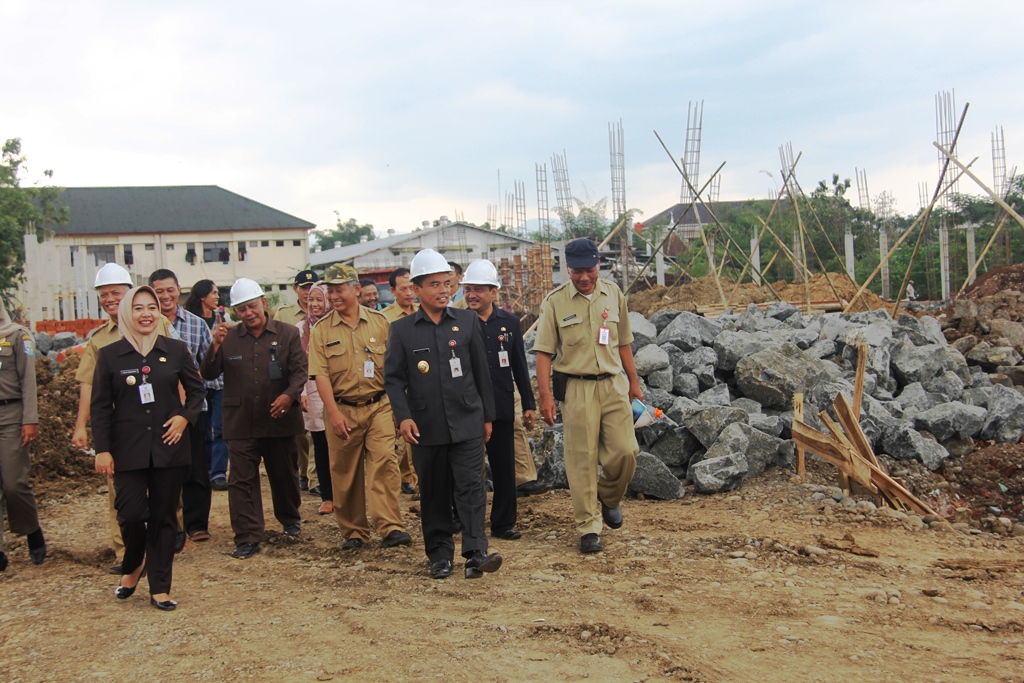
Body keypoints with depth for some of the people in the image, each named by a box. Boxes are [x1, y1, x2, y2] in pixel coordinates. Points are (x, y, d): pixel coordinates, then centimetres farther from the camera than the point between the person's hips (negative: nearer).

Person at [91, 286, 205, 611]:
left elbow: (197, 389, 12)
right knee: (131, 513, -8)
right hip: (128, 449, -1)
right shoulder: (109, 355, 1)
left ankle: (160, 588, 15)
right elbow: (101, 406, 1)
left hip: (169, 446, 1)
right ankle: (132, 565, 24)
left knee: (163, 516, 5)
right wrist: (102, 450, -5)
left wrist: (185, 416, -6)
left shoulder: (175, 350, 3)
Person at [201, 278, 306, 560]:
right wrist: (216, 346, -17)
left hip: (280, 420, 0)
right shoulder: (228, 338, 4)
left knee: (285, 475, 15)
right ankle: (247, 538, 3)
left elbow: (300, 369, -4)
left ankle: (289, 519, 38)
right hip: (241, 423, 0)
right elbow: (208, 374, 0)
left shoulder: (288, 333, 1)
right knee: (242, 480, -2)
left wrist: (290, 395, -23)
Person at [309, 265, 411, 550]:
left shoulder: (380, 322, 4)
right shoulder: (322, 330, 2)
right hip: (342, 410, 1)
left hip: (378, 406, 0)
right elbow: (320, 374, -4)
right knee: (345, 472, 6)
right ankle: (353, 532, 18)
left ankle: (391, 528, -11)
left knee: (384, 463, -12)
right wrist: (334, 413, -13)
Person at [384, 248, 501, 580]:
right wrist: (403, 416, -12)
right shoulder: (402, 329, 2)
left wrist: (487, 416, 9)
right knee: (433, 493, 8)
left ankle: (476, 553, -6)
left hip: (467, 423, 0)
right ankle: (439, 555, 19)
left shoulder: (468, 321, 5)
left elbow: (481, 372, 9)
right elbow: (393, 379, 1)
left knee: (471, 486, -7)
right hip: (426, 426, 0)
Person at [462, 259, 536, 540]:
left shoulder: (510, 322, 5)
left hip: (502, 408, 2)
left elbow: (520, 367, 9)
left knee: (504, 468, 7)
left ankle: (503, 523, 19)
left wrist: (528, 404, 7)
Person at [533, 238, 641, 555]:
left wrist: (633, 382, 17)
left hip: (614, 384, 3)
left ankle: (608, 497, 28)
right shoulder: (555, 301, -3)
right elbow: (544, 351, -4)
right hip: (576, 388, -3)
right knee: (582, 459, 1)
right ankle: (588, 528, 11)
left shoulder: (614, 295, 7)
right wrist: (545, 395, -11)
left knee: (625, 451, -2)